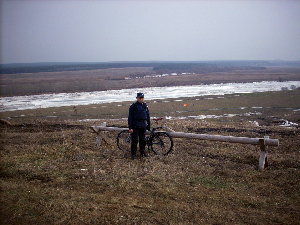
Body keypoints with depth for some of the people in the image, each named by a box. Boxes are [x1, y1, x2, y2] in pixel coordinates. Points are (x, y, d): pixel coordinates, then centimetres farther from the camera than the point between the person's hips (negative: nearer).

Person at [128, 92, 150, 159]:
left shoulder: (145, 106, 9)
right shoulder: (133, 106, -7)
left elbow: (148, 116, 16)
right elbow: (130, 117, -8)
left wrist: (148, 126, 14)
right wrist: (130, 127, -13)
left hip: (143, 126, 4)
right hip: (135, 126, -4)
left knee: (142, 140, 11)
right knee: (134, 140, -2)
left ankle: (142, 152, 24)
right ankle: (133, 154, 8)